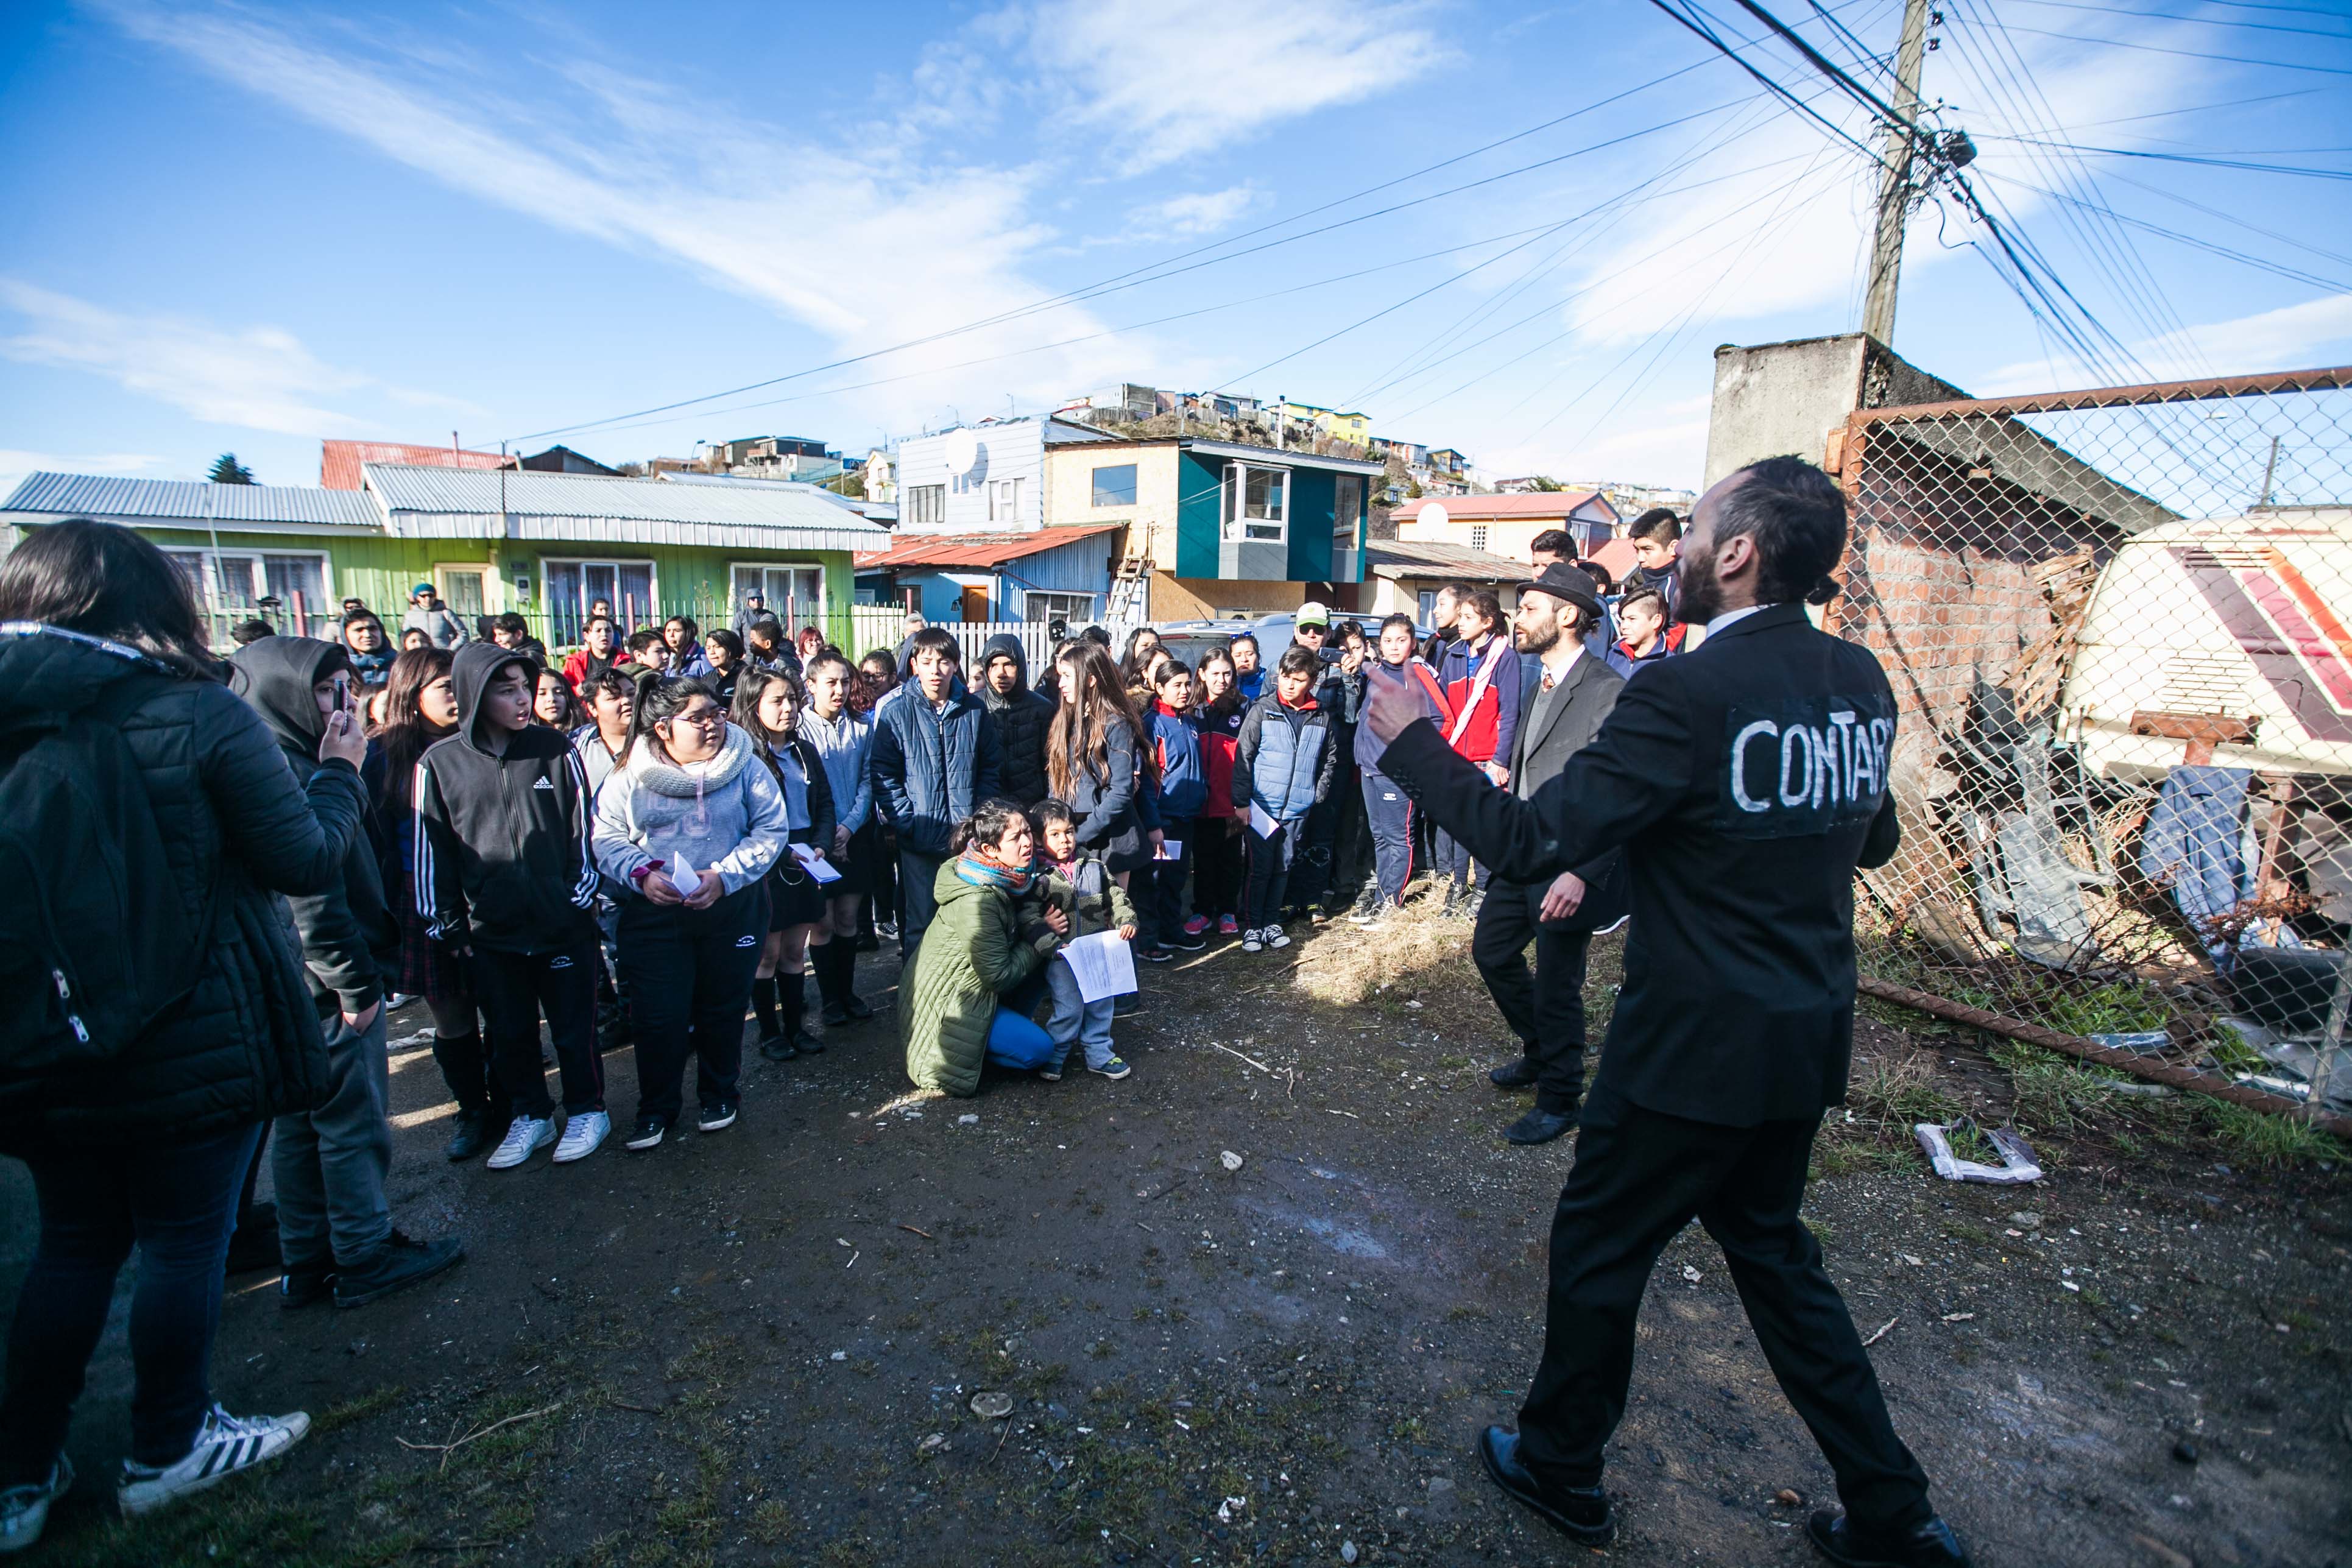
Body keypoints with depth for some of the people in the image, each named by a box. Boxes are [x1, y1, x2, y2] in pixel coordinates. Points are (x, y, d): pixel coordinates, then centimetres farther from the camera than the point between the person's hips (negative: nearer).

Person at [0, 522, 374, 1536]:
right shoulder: (200, 713, -15)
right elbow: (309, 860, -11)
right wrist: (339, 770, 3)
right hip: (197, 1040, -5)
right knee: (186, 1239, 11)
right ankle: (167, 1451, 27)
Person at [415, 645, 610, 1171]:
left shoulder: (556, 749, -4)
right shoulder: (439, 764, -3)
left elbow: (584, 829, 1)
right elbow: (431, 849, 3)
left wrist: (581, 898, 0)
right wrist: (447, 922, 3)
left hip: (563, 924, -1)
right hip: (489, 932, 1)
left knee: (574, 1026, 11)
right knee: (509, 1034, 16)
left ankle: (586, 1110, 29)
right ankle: (529, 1115, 34)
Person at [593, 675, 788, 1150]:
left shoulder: (745, 766, -5)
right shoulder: (630, 776, -1)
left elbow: (770, 832, -7)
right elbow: (607, 840, 2)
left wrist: (723, 875, -17)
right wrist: (641, 875, -17)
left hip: (732, 910, 0)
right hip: (654, 914, 0)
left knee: (723, 1008, 13)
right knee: (658, 1015, 4)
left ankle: (719, 1094, 35)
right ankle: (656, 1107, 26)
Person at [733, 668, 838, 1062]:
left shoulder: (805, 752, 10)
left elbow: (825, 804, 13)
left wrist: (820, 845, -3)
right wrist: (780, 853, -19)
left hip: (804, 865, 6)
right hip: (764, 868, -5)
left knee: (795, 951, 13)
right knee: (767, 953, 5)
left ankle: (795, 1026, 24)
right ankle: (769, 1031, 19)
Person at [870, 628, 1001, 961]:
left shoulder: (974, 711, 4)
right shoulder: (896, 713, -3)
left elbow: (989, 768, 9)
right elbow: (884, 775, -4)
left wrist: (979, 817, -2)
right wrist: (908, 822, -12)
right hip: (918, 840, -2)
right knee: (919, 923, 7)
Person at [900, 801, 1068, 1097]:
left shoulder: (1005, 880, -5)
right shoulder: (977, 901, -30)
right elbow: (999, 976, -25)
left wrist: (1039, 928, -18)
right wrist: (1042, 936, -14)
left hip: (968, 986, 9)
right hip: (947, 1002, -9)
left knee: (1050, 959, -1)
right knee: (1039, 1047, -14)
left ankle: (1010, 1026, 7)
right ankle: (964, 1056, 2)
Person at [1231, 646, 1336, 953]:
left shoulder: (1321, 717, 4)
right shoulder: (1263, 710, -6)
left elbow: (1328, 759, 15)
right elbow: (1242, 757, -7)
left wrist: (1318, 794, 6)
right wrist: (1241, 801, -10)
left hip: (1297, 809, 3)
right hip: (1262, 804, -3)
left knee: (1282, 868, 12)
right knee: (1260, 868, 1)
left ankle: (1272, 923, 24)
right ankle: (1253, 927, 13)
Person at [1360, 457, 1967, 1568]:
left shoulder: (1689, 693, -23)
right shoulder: (1859, 681, 2)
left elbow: (1531, 840, -25)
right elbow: (1873, 839, 16)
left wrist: (1412, 744, -15)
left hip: (1693, 1048, -8)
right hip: (1807, 1039, 8)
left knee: (1596, 1247, 14)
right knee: (1770, 1245, 27)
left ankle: (1559, 1467, 35)